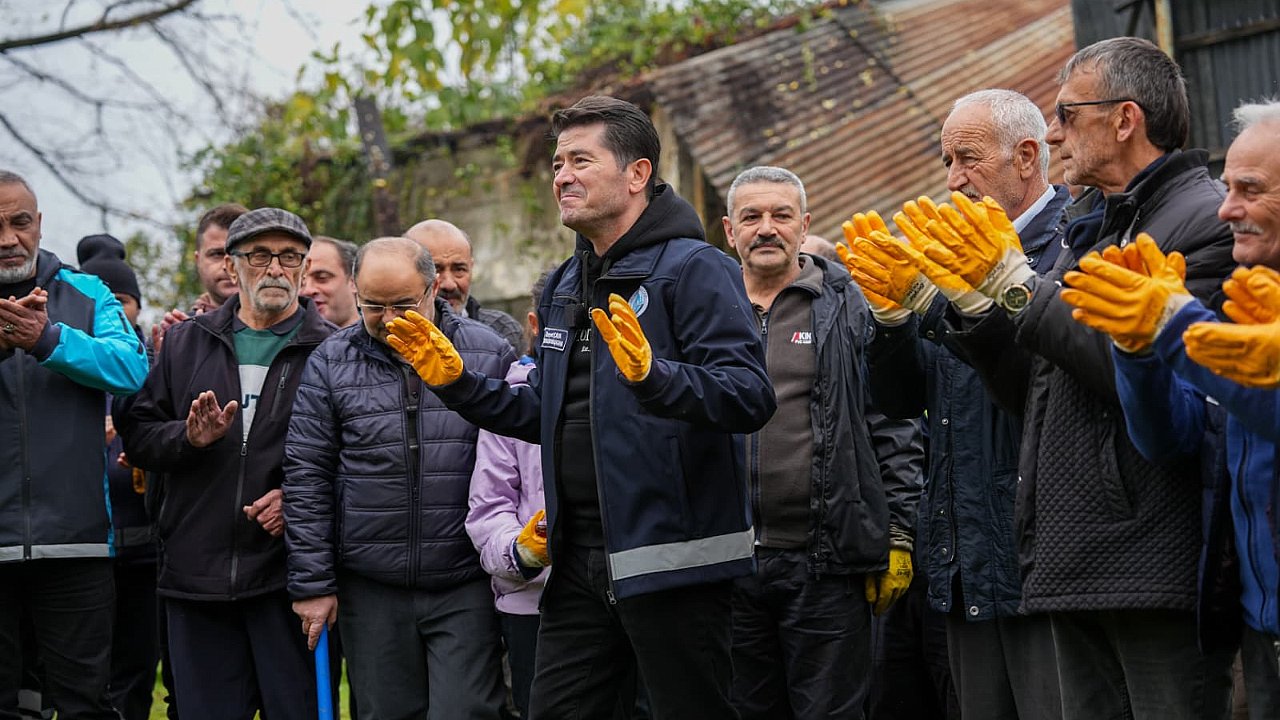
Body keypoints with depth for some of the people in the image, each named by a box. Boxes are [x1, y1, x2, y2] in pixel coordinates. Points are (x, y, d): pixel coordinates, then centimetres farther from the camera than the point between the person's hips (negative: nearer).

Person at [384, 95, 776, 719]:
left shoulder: (694, 269, -9)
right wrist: (455, 382, 13)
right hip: (581, 562, 8)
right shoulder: (564, 287, 18)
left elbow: (751, 396, -20)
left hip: (671, 563, -8)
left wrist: (653, 376, -35)